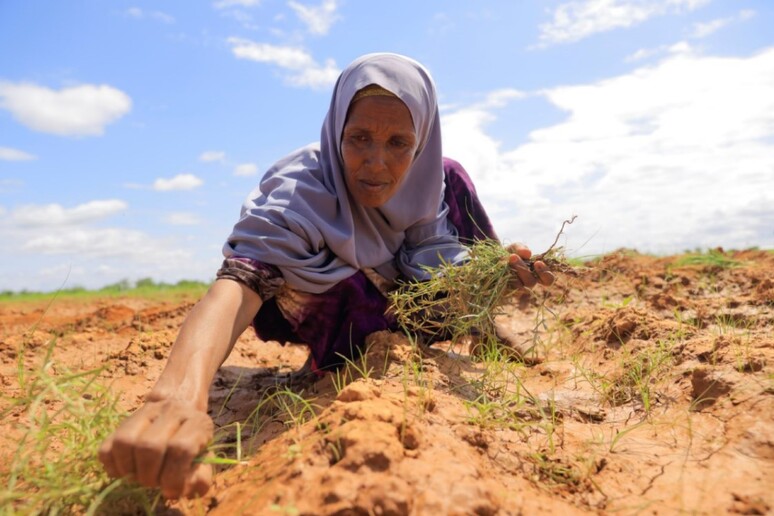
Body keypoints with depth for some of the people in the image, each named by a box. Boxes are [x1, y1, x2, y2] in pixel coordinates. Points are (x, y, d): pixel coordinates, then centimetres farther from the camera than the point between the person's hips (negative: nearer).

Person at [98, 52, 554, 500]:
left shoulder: (429, 182, -22)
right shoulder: (298, 194, -39)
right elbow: (241, 280, -56)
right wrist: (180, 392, -74)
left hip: (380, 292, 4)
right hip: (313, 309, -4)